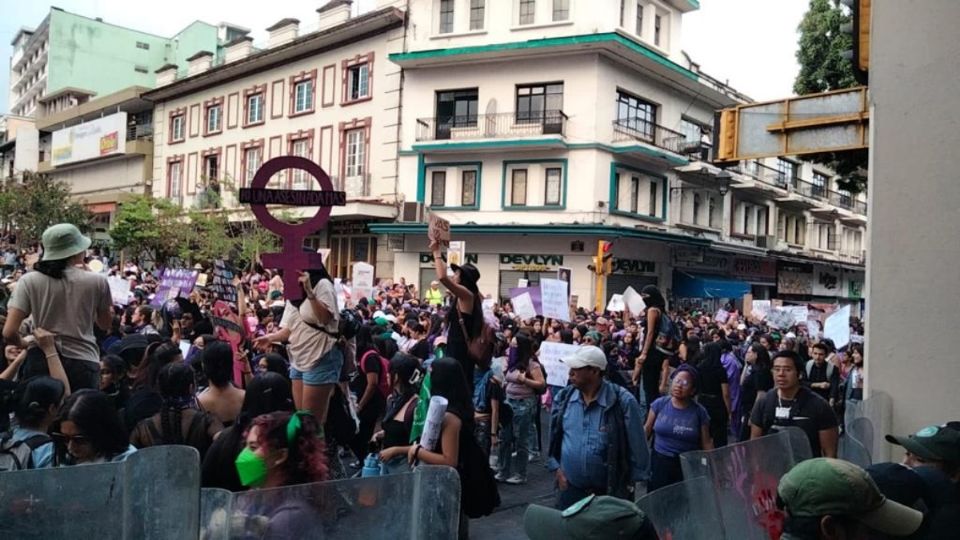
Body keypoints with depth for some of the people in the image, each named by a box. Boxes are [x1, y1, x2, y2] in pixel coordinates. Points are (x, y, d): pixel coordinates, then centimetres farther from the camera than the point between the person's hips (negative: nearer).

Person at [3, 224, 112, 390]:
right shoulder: (97, 281, -4)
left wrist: (25, 346, 13)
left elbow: (9, 333, -9)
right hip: (83, 363, -1)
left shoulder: (29, 281, -4)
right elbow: (105, 324, 12)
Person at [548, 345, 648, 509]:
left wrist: (630, 484, -5)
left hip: (610, 491, -3)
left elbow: (637, 447, -9)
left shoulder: (623, 401, -16)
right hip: (569, 489, 3)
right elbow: (552, 439, 9)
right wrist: (557, 470, 1)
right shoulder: (563, 398, -3)